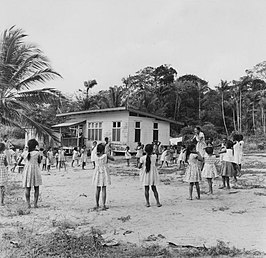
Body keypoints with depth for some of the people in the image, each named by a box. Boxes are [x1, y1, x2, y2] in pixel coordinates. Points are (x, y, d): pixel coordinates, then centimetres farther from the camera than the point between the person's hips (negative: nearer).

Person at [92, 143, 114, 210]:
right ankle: (103, 205, 2)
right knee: (104, 190, 1)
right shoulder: (106, 155, -11)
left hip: (97, 173, 3)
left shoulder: (96, 156, -4)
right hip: (104, 173, -3)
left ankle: (97, 204, 20)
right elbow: (113, 159, 2)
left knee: (97, 190, 13)